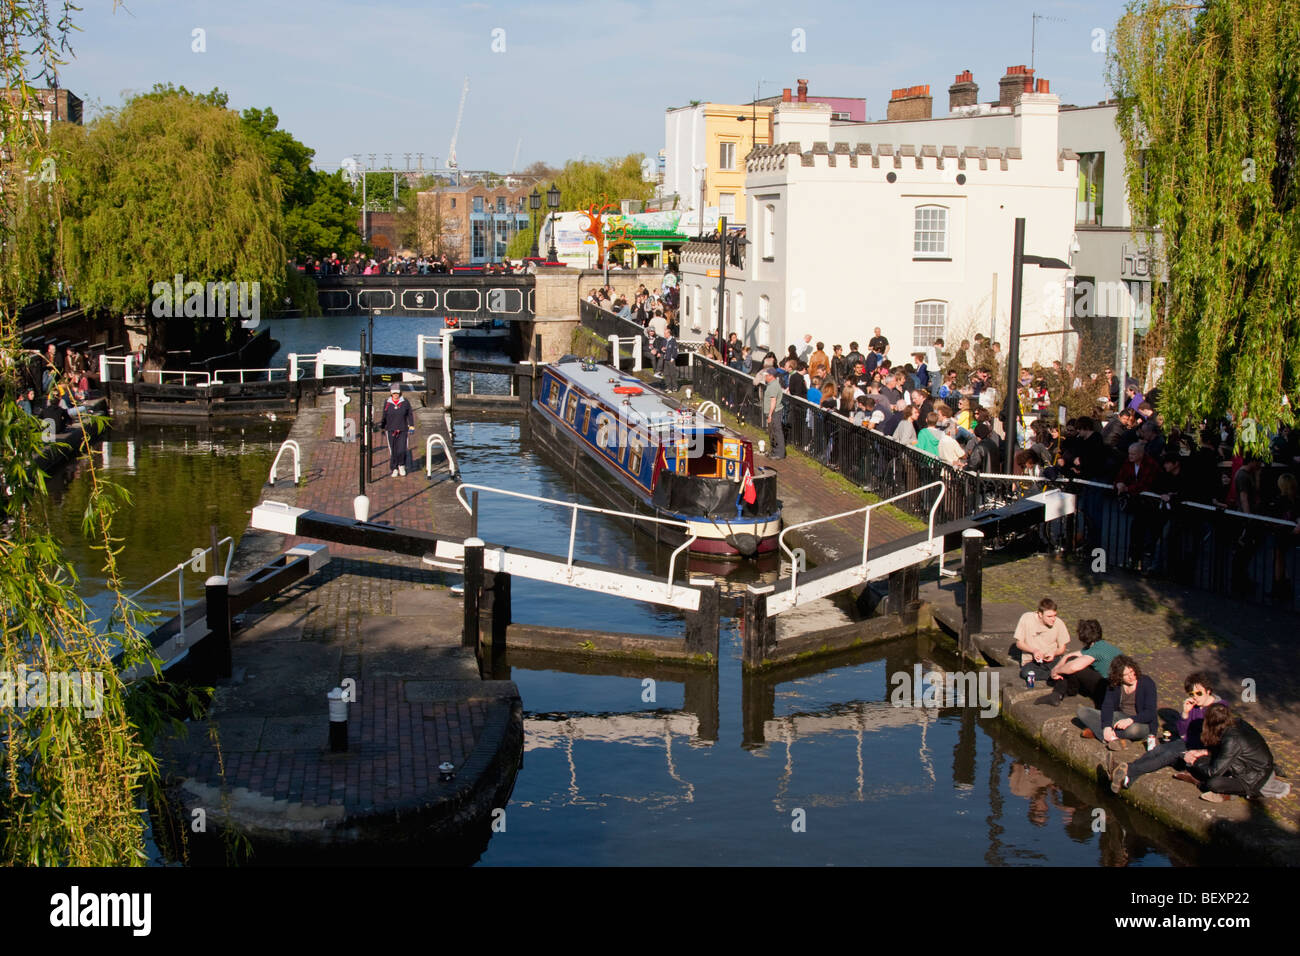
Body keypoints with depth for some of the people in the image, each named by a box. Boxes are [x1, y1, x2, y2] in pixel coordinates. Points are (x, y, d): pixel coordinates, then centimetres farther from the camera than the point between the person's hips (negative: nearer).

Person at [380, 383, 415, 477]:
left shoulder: (405, 402, 0)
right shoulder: (387, 403, 3)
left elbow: (410, 415, 7)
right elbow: (384, 416, 12)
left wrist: (411, 427, 2)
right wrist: (381, 426, 12)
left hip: (402, 430, -1)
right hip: (390, 431, 1)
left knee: (401, 450, -10)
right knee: (392, 451, 0)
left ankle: (401, 466, 16)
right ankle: (394, 469, 12)